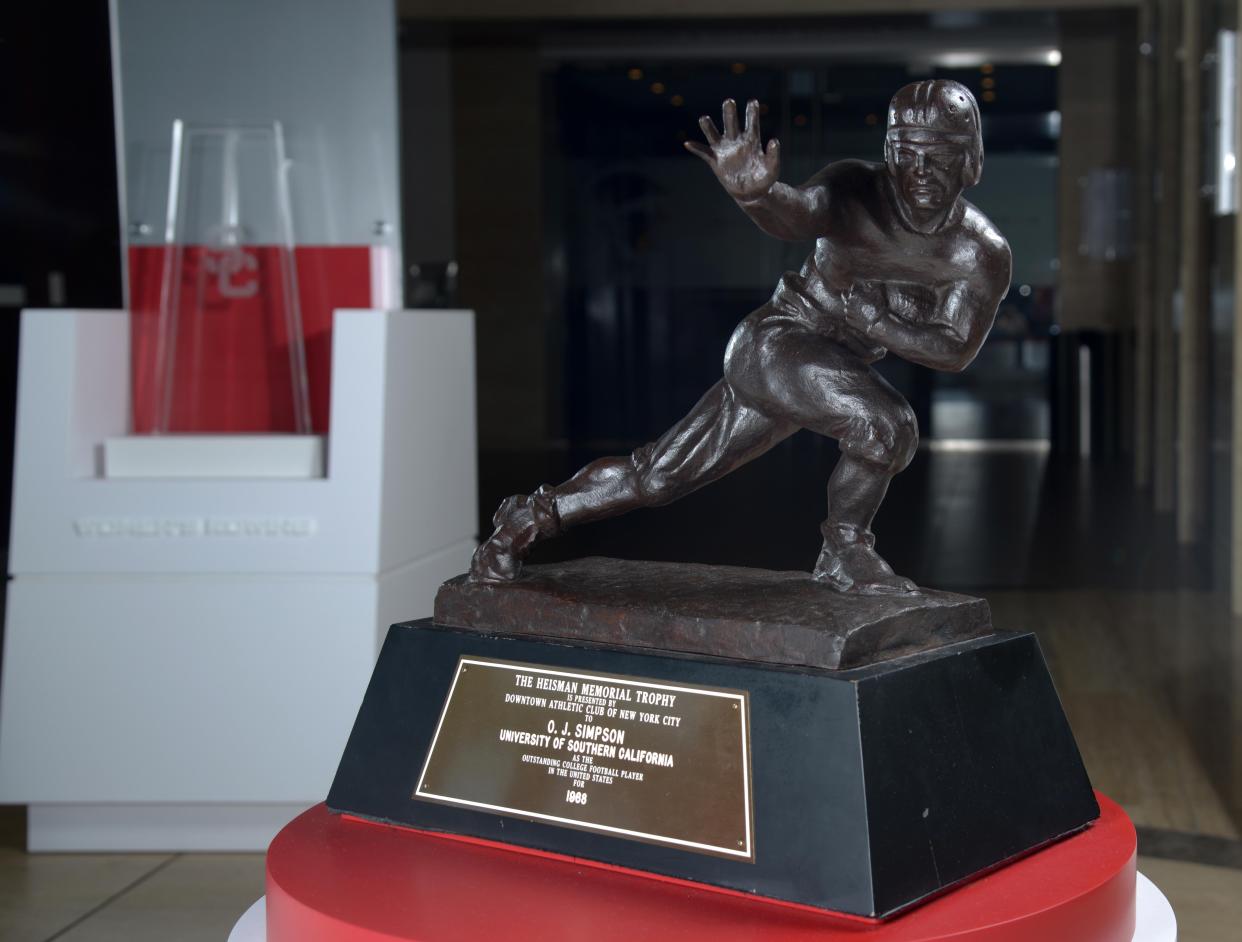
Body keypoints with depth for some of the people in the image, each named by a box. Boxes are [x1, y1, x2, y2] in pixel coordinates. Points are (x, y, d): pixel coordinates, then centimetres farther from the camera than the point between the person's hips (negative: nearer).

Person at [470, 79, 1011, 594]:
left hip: (838, 365, 6)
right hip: (775, 342, -5)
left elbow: (957, 350, -11)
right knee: (886, 425, -29)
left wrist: (864, 317, -23)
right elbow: (797, 214, -39)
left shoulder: (983, 253, -8)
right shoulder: (855, 193, -19)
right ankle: (844, 553, -5)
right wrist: (754, 192, -63)